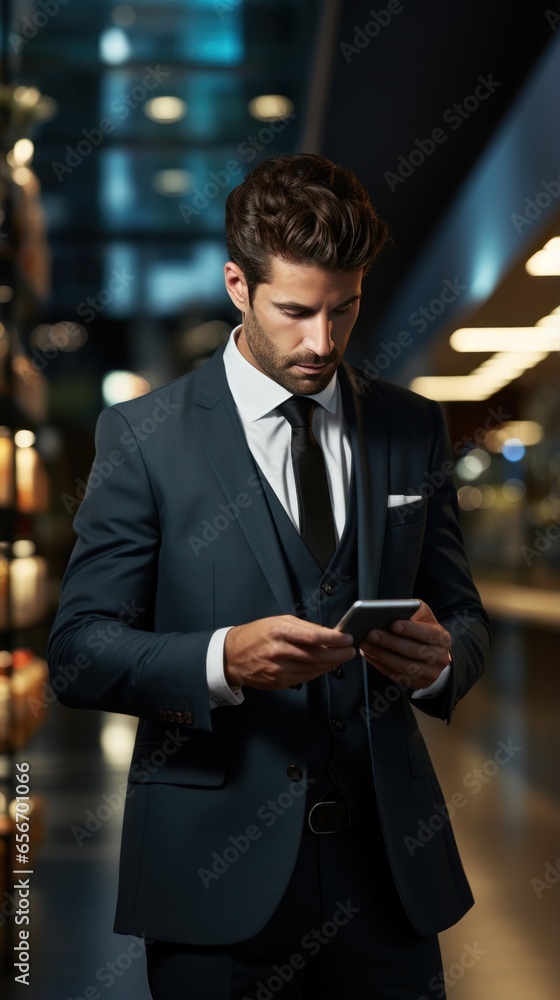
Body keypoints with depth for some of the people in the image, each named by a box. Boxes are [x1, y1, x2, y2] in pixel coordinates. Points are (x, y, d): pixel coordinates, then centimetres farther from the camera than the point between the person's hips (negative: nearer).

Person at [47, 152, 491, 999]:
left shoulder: (414, 429, 7)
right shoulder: (145, 435, -4)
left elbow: (463, 614, 11)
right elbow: (79, 651, -6)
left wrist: (440, 658, -12)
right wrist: (223, 659, -24)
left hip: (389, 865, 3)